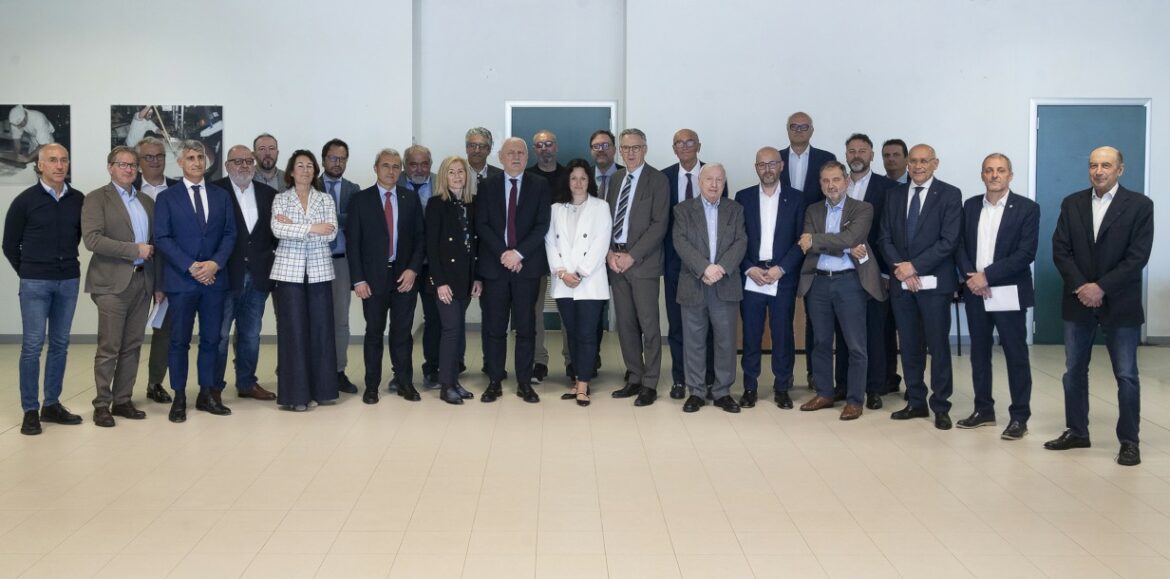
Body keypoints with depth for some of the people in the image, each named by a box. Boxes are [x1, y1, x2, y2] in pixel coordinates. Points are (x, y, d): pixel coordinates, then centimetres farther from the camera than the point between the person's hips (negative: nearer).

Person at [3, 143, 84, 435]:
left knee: (60, 344, 9)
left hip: (69, 281, 3)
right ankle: (30, 410, 5)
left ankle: (52, 404, 19)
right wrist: (28, 273, 6)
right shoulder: (25, 201, -4)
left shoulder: (79, 200, 2)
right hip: (35, 284, -3)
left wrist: (68, 264, 11)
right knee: (32, 346, -2)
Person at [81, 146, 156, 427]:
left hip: (142, 282, 5)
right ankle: (102, 404, 6)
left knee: (132, 346, 8)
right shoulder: (96, 199, -1)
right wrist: (135, 250, -15)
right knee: (108, 348, -3)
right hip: (112, 283, -5)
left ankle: (122, 400, 15)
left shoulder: (147, 202, 16)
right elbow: (92, 239, -14)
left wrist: (159, 282, 10)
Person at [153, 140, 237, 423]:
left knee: (211, 339, 7)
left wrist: (215, 263, -9)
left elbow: (230, 233, 7)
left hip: (215, 278, 3)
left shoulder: (221, 195, 11)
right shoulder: (166, 197, 3)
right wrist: (191, 267, -14)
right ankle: (179, 398, 9)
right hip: (181, 280, -3)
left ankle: (207, 394, 17)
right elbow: (162, 238, -4)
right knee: (179, 341, 2)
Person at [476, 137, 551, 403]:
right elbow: (481, 224, 1)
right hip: (495, 265, 1)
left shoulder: (539, 185, 5)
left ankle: (525, 383, 10)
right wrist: (503, 254, -11)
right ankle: (494, 382, 11)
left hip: (527, 264, -1)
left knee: (526, 327, 3)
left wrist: (518, 253, -12)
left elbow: (542, 225, -3)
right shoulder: (488, 186, 8)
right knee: (494, 327, 3)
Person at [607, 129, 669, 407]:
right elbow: (607, 218, 14)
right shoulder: (616, 179, 15)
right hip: (616, 261, 6)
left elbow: (659, 224, -10)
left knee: (648, 324, -2)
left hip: (643, 262, -5)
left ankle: (649, 384, 5)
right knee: (625, 323, 9)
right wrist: (609, 252, -2)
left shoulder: (658, 180, -4)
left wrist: (632, 256, -14)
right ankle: (634, 378, 19)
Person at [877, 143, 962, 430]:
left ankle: (941, 406, 9)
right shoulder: (895, 194, 11)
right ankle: (916, 402, 19)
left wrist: (914, 266, -15)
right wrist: (899, 267, -8)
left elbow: (948, 241, -10)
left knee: (938, 345, 1)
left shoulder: (950, 194, -2)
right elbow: (885, 237, 8)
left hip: (934, 282, -4)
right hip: (901, 282, 4)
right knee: (909, 345, 9)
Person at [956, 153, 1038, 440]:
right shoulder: (970, 206, 9)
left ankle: (1019, 416, 10)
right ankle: (983, 410, 23)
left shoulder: (1027, 208, -5)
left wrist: (987, 276, -17)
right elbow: (961, 246, 7)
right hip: (975, 293, 5)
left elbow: (1026, 253, -13)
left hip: (1009, 294, -4)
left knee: (1016, 356, 2)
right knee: (979, 353, 12)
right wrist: (970, 278, -9)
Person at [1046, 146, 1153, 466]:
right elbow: (1060, 250, 1)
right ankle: (1077, 432, 22)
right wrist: (1080, 287, -12)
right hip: (1078, 301, 3)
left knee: (1126, 376, 2)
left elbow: (1138, 256, -11)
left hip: (1120, 304, -3)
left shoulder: (1140, 205, -4)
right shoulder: (1072, 204, 6)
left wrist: (1101, 287, -17)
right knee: (1074, 371, 10)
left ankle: (1129, 440, 12)